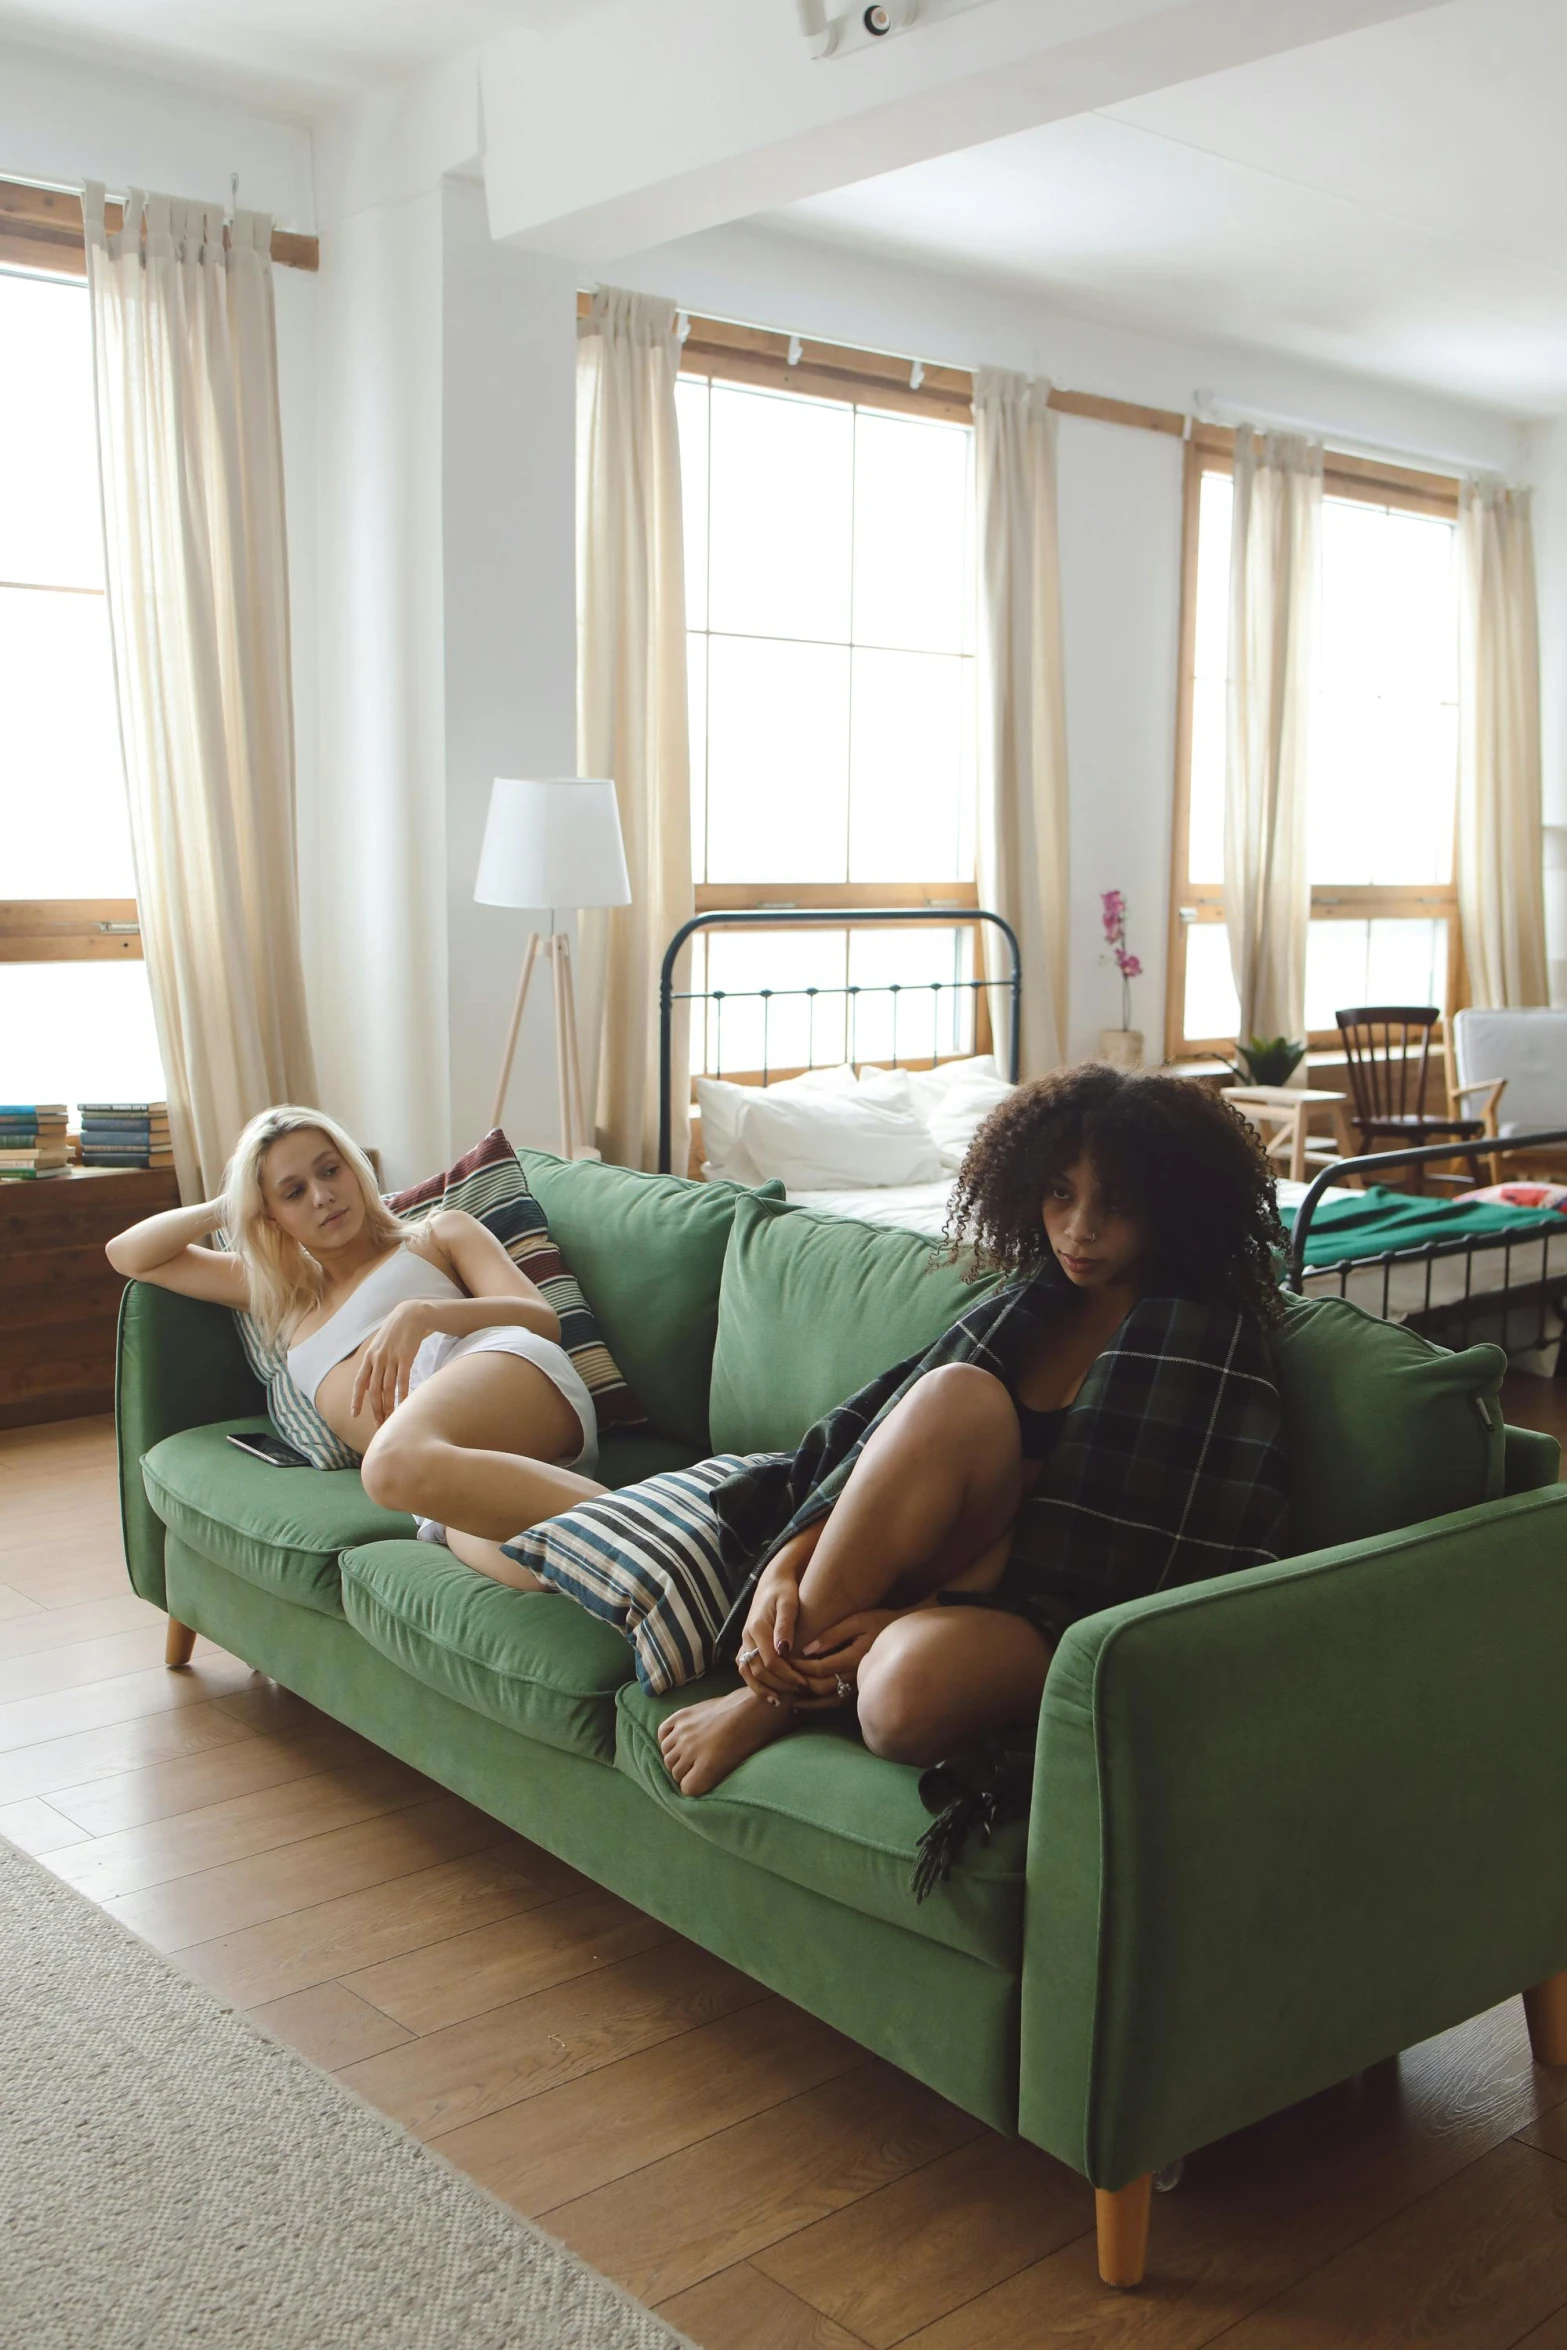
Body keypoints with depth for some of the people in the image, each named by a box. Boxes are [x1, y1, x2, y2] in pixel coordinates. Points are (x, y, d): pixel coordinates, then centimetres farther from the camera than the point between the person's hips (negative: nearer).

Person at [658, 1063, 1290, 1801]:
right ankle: (796, 1659, -17)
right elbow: (879, 1433, 6)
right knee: (957, 1396, -28)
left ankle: (781, 1695, -5)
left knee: (904, 1695, -40)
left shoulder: (1209, 1343, -4)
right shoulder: (1032, 1301, 13)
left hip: (1059, 1624, -4)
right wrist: (784, 1568, -15)